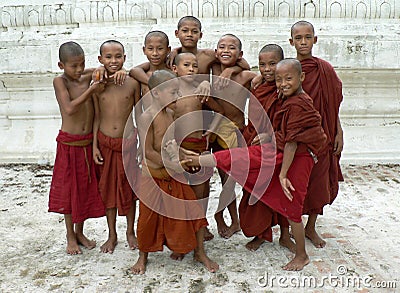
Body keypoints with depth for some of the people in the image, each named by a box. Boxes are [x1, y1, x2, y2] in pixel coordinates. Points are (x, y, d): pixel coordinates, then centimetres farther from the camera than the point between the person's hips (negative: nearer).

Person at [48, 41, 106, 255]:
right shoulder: (60, 81, -11)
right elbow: (69, 108, -23)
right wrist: (91, 90, -21)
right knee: (68, 189, 8)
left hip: (88, 142, 4)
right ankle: (70, 236, 26)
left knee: (86, 187, 13)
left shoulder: (88, 77, 2)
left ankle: (80, 232, 31)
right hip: (69, 143, -4)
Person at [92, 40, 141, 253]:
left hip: (127, 142, -1)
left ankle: (130, 231, 29)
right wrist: (94, 145, -1)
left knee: (129, 188, 10)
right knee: (108, 188, 11)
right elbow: (97, 117, 2)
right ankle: (112, 235, 27)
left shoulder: (132, 83, -5)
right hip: (105, 143, 1)